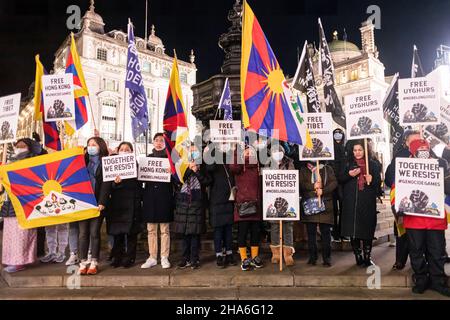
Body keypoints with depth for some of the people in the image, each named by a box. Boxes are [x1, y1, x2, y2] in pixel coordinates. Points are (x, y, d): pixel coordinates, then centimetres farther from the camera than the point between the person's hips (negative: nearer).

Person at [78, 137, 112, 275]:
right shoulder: (84, 161, 16)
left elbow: (106, 183, -6)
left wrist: (102, 202, -15)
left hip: (97, 202, -3)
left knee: (94, 232, -1)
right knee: (83, 232, 3)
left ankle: (94, 263, 8)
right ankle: (83, 263, 10)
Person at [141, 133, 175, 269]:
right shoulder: (148, 158, 14)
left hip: (165, 196, -3)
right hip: (150, 196, 3)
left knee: (165, 229, 0)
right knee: (151, 229, 6)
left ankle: (164, 258, 8)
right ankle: (152, 258, 14)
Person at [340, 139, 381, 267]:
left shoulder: (372, 164, 7)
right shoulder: (348, 164, 12)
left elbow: (379, 181, 5)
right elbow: (340, 180, 9)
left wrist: (372, 179, -16)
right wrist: (349, 174, -9)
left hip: (367, 202, -1)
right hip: (351, 202, 1)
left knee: (367, 229, 0)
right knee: (353, 229, 1)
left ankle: (367, 256, 12)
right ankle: (358, 257, 13)